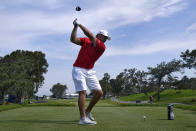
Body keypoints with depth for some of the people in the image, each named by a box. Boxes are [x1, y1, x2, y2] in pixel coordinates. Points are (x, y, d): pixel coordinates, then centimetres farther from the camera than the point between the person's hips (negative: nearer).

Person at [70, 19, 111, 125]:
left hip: (90, 71, 4)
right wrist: (75, 27, -17)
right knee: (83, 92, -15)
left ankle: (88, 111, 19)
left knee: (99, 92, -1)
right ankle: (83, 118, -16)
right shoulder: (85, 40, 2)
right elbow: (73, 40, -9)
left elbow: (91, 36, -14)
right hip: (78, 69, -4)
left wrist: (80, 24, -16)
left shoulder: (102, 47, -1)